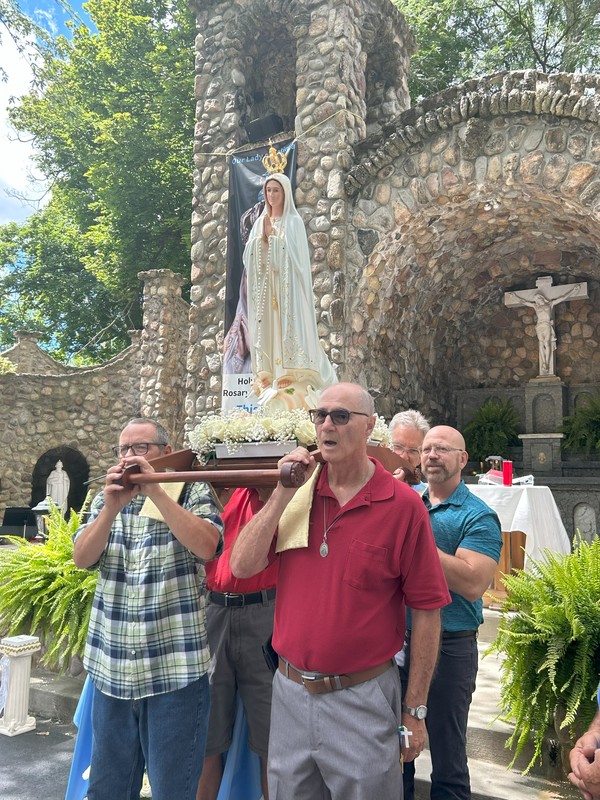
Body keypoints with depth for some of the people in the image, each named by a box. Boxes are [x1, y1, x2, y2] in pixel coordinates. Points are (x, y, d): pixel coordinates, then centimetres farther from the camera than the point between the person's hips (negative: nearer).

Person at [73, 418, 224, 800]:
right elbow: (82, 558, -3)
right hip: (111, 667, 5)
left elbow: (206, 546, -21)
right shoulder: (107, 498, 10)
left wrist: (154, 490, -22)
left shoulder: (193, 492, -4)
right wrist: (112, 507, -19)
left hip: (175, 669, -4)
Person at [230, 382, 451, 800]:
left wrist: (414, 711, -4)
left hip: (362, 699, -3)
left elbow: (427, 612, -8)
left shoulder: (403, 505, -12)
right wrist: (283, 494, -15)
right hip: (290, 691, 4)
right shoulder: (296, 493, -1)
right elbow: (242, 566, -7)